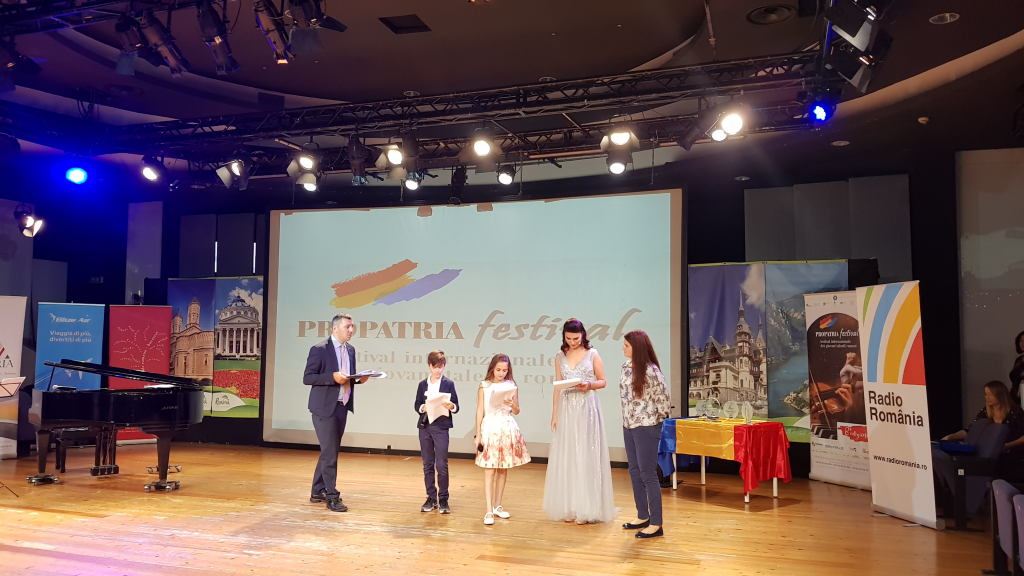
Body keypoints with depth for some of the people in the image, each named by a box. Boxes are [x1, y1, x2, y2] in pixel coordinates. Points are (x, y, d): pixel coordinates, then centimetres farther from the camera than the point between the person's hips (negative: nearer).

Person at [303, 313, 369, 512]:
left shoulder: (350, 350, 10)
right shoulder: (319, 349, -11)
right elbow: (307, 378, -13)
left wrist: (359, 378, -3)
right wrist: (332, 377, -25)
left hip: (342, 406, 7)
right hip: (325, 408, -7)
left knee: (330, 451, 14)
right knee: (329, 453, -6)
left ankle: (318, 492, 26)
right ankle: (332, 497, 2)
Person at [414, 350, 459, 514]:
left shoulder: (449, 384, 0)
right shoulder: (423, 384, 8)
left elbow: (456, 406, -1)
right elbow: (416, 405, 7)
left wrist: (452, 406, -23)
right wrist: (423, 408, -14)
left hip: (441, 428, -3)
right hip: (424, 427, 3)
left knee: (442, 465, -4)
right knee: (427, 464, 8)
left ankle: (443, 500, 6)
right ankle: (431, 498, 17)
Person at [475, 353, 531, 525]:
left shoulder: (512, 386, 4)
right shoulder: (484, 386, -1)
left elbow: (517, 411, 7)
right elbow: (480, 411, 0)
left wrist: (512, 405, -16)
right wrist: (478, 434, -3)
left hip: (508, 429, 3)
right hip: (490, 428, -3)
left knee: (503, 470, 9)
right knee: (489, 470, -6)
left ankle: (497, 506, 22)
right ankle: (489, 511, -4)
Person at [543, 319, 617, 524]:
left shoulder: (592, 354, -1)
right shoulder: (560, 357, 7)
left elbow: (603, 381, 3)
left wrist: (589, 385, -18)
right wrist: (554, 415, 3)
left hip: (587, 409, -3)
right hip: (566, 410, 3)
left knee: (586, 457, -3)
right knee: (566, 458, 4)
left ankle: (587, 509, 4)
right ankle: (569, 508, 12)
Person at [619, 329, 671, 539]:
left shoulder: (651, 371, -19)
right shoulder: (626, 367, 4)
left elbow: (662, 399, -13)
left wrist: (653, 419, -1)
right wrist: (629, 418, 12)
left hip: (646, 427, -8)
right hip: (628, 425, 8)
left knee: (648, 475, -2)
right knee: (635, 472, 15)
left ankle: (656, 524, 7)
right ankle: (643, 516, 28)